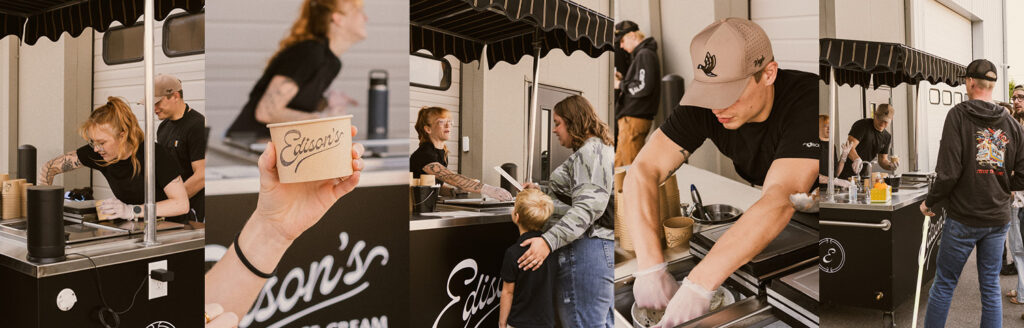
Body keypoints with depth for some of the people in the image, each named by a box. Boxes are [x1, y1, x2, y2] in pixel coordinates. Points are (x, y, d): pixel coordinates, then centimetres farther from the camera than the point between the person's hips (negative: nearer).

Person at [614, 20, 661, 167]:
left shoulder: (645, 55, -11)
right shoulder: (639, 54, 20)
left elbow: (643, 87, -21)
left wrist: (620, 84, -9)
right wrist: (622, 79, 9)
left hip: (635, 119, -10)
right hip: (629, 118, 10)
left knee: (630, 165, -7)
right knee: (618, 164, 12)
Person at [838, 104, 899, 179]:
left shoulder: (887, 137, 7)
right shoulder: (862, 125, -14)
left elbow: (882, 159, 13)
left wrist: (890, 165, -10)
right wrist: (857, 159, -47)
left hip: (864, 175, 6)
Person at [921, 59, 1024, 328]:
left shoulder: (958, 115, -10)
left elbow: (949, 171, -17)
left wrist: (930, 202, -3)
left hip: (963, 217, -4)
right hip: (998, 219, 4)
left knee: (943, 285, 6)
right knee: (991, 288, 12)